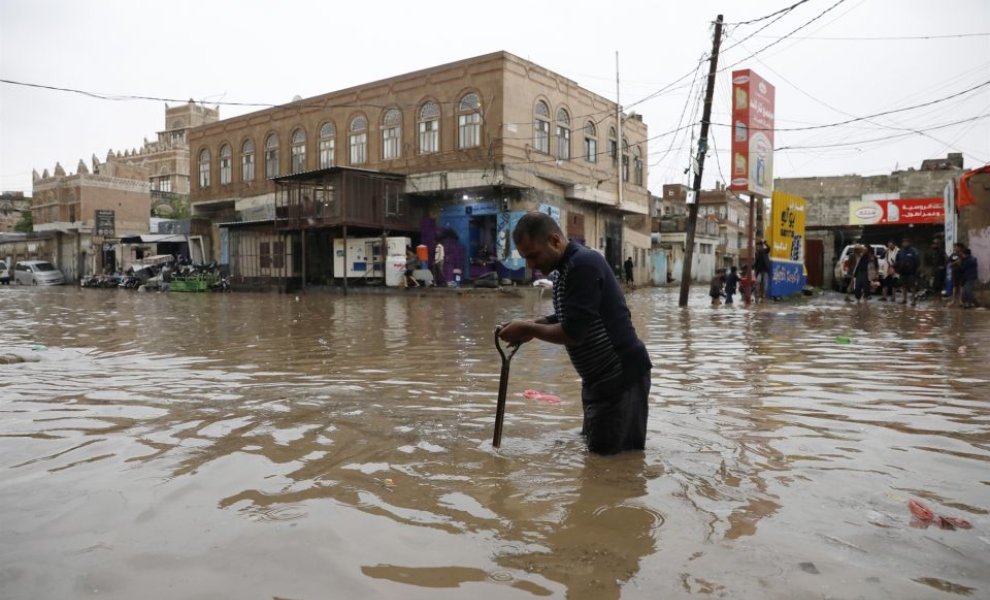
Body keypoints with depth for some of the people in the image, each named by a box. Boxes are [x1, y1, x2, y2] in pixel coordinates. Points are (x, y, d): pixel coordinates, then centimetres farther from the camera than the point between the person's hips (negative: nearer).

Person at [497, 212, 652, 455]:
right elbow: (565, 320, 19)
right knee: (596, 448, 20)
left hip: (621, 377, -11)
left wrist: (528, 330, -12)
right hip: (600, 377, 11)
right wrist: (533, 325, 1)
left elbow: (573, 332, -26)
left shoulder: (583, 264, -22)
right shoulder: (567, 268, 11)